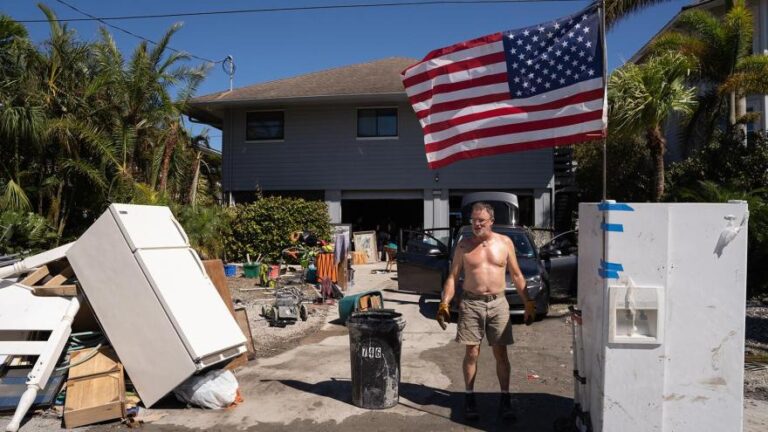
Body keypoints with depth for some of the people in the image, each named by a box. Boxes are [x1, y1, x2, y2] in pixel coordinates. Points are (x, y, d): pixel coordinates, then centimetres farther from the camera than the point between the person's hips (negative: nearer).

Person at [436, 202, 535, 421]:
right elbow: (452, 277, 2)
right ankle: (469, 399, 17)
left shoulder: (505, 242, 3)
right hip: (471, 304, -1)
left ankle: (505, 400, 17)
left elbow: (517, 275, 8)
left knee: (501, 354, 6)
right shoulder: (464, 245, 2)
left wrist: (528, 303, 4)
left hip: (498, 304, 1)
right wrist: (444, 304, -8)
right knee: (472, 353, 4)